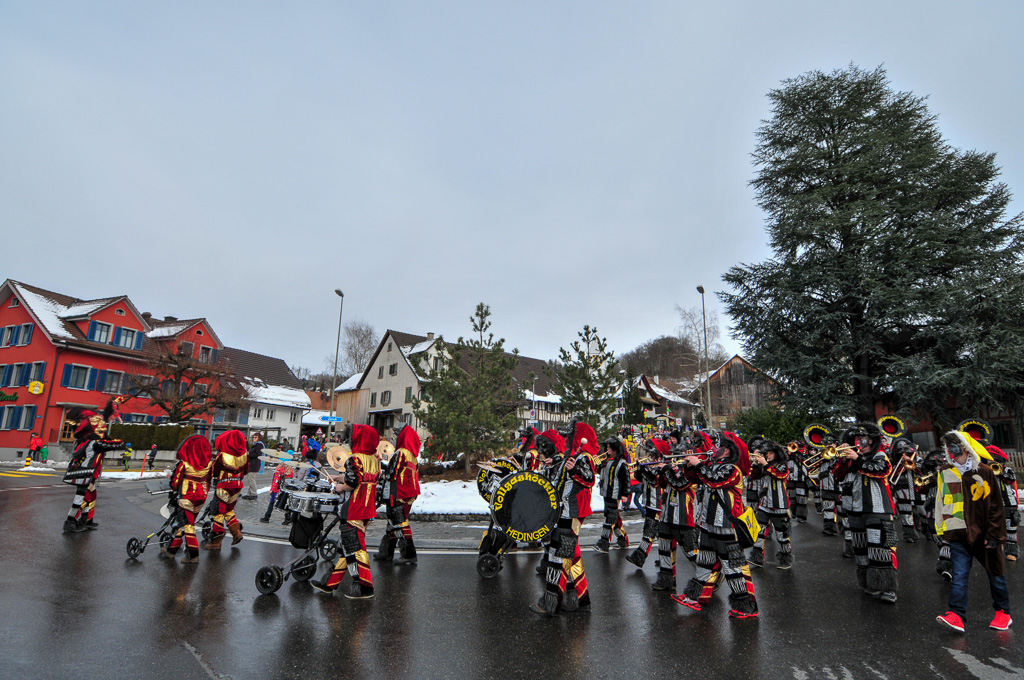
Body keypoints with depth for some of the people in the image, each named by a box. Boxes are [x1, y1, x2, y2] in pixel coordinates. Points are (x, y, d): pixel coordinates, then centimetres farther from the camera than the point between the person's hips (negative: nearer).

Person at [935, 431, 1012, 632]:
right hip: (959, 535, 2)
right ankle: (956, 615, -8)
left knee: (995, 574, 14)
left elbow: (996, 506, -2)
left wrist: (993, 534, -6)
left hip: (984, 534, -2)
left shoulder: (984, 472, -4)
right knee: (959, 575, -5)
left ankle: (1003, 612, 32)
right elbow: (941, 502, 11)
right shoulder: (945, 473, 4)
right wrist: (942, 528, 10)